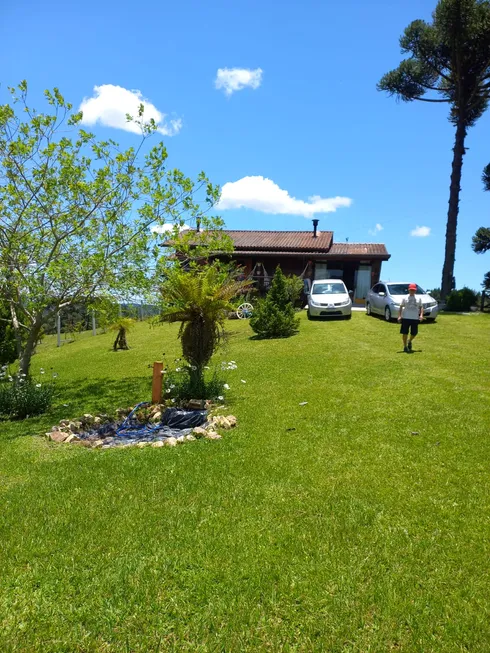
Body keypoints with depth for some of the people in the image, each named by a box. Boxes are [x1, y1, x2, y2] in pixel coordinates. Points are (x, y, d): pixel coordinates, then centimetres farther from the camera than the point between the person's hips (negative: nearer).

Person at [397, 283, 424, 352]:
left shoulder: (418, 298, 10)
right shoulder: (405, 298, 3)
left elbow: (421, 307, 10)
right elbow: (401, 307, 1)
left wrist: (421, 315, -6)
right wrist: (399, 316, -8)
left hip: (415, 318, 2)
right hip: (405, 318, -2)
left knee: (414, 333, 5)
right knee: (405, 333, -1)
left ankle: (410, 342, 36)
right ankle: (405, 346, 12)